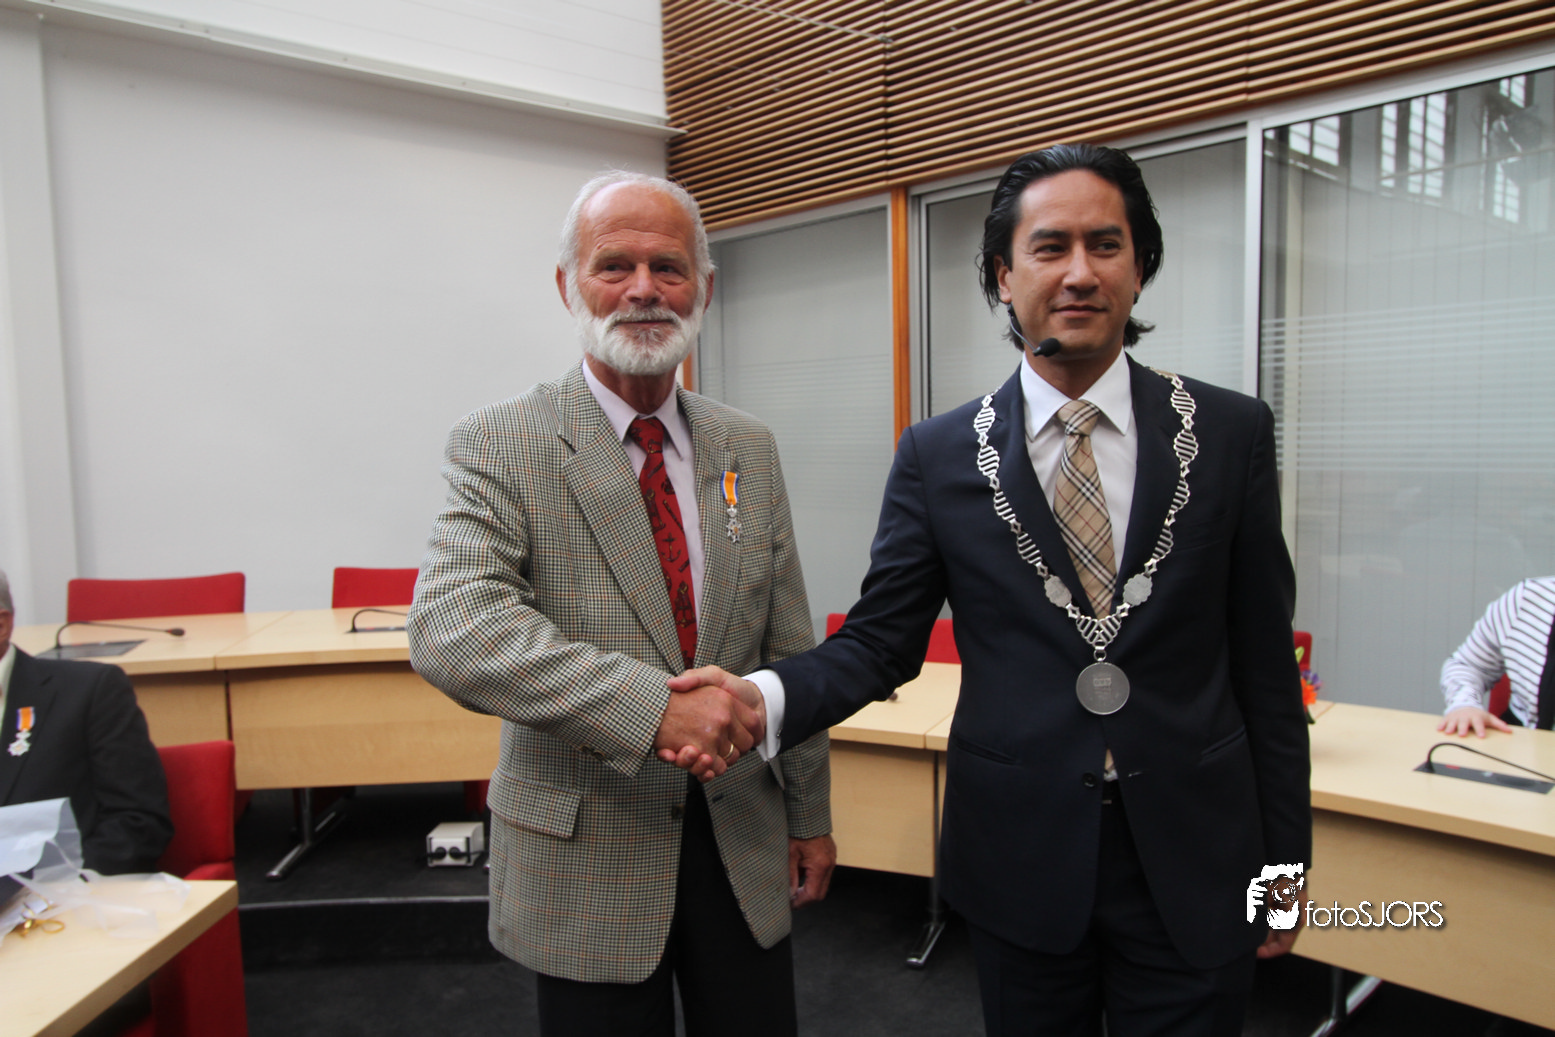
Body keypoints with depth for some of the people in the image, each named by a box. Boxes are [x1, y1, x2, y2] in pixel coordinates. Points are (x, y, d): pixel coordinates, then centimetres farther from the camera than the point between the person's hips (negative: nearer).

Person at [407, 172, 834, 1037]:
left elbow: (789, 648, 7)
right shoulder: (502, 445, -10)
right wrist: (653, 706, -33)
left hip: (745, 845, 4)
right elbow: (450, 630, -25)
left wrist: (810, 815, 10)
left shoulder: (749, 447, 4)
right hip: (585, 862, -3)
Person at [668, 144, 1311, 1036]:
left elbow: (1265, 663, 0)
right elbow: (881, 639, -2)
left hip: (1192, 862, 0)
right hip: (1021, 862, 0)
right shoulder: (939, 455, -4)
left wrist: (1283, 861, 3)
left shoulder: (1232, 434, -3)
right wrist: (765, 697, -21)